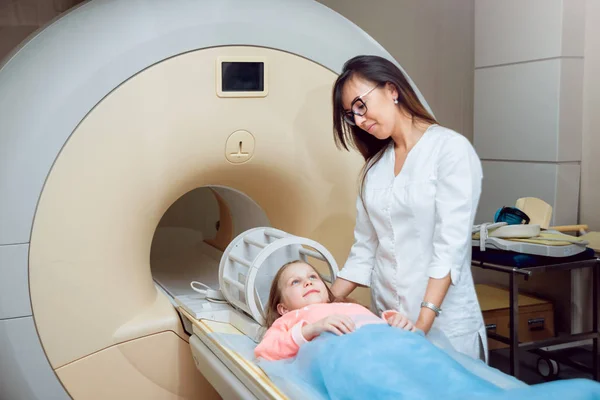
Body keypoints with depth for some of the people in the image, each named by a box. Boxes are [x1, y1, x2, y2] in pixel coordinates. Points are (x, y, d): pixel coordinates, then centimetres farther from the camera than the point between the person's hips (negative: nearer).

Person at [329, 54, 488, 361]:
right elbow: (365, 248, 11)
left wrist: (422, 324, -22)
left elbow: (451, 245, -15)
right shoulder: (375, 165, 11)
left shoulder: (451, 149, -8)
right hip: (387, 322, 5)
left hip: (444, 323, -5)